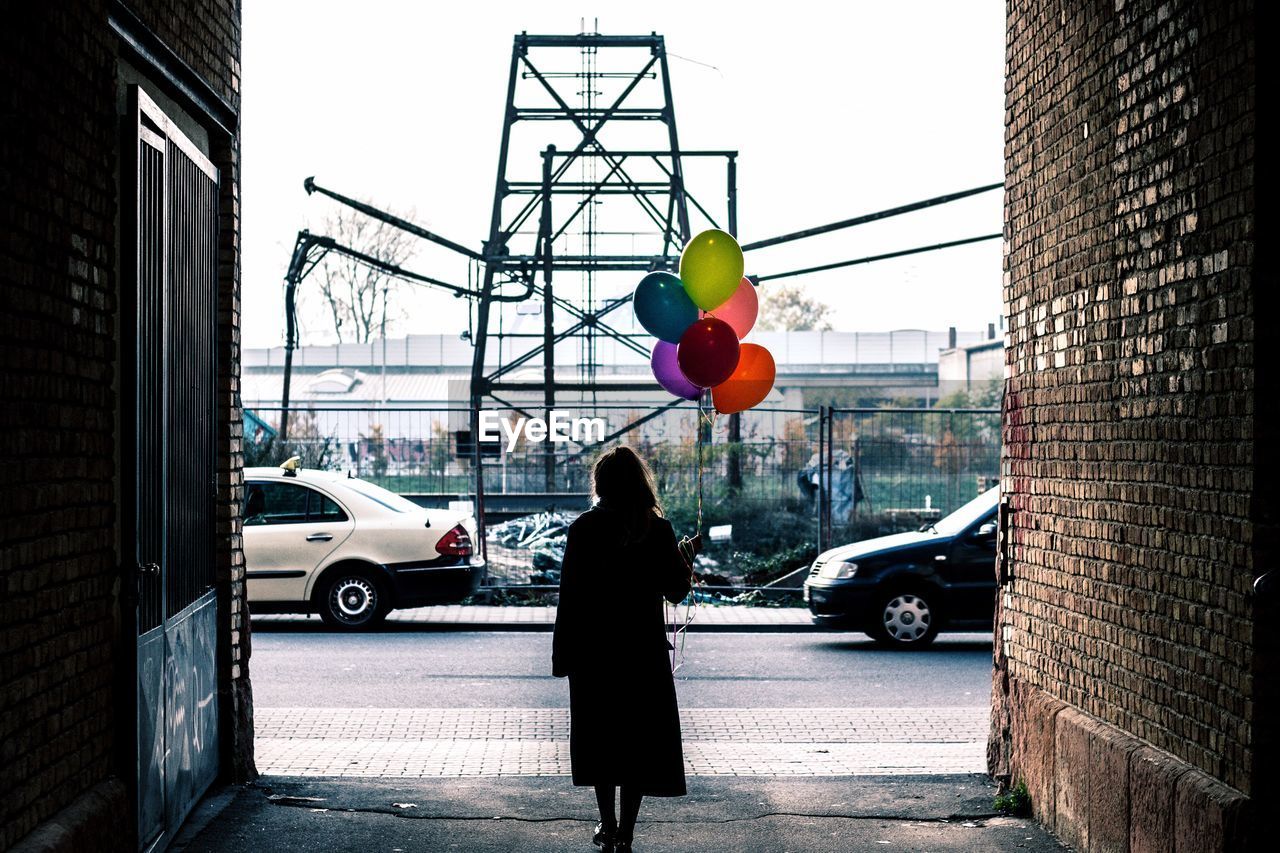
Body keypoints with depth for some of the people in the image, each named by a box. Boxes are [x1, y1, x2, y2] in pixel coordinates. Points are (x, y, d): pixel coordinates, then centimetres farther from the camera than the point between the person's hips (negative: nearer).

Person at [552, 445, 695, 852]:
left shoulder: (584, 529, -7)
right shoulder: (658, 530, -5)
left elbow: (570, 596, -8)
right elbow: (675, 590, -1)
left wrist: (562, 655, -2)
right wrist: (687, 560, 19)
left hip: (594, 651, 0)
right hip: (644, 650, 0)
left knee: (600, 738, 14)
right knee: (639, 740, 7)